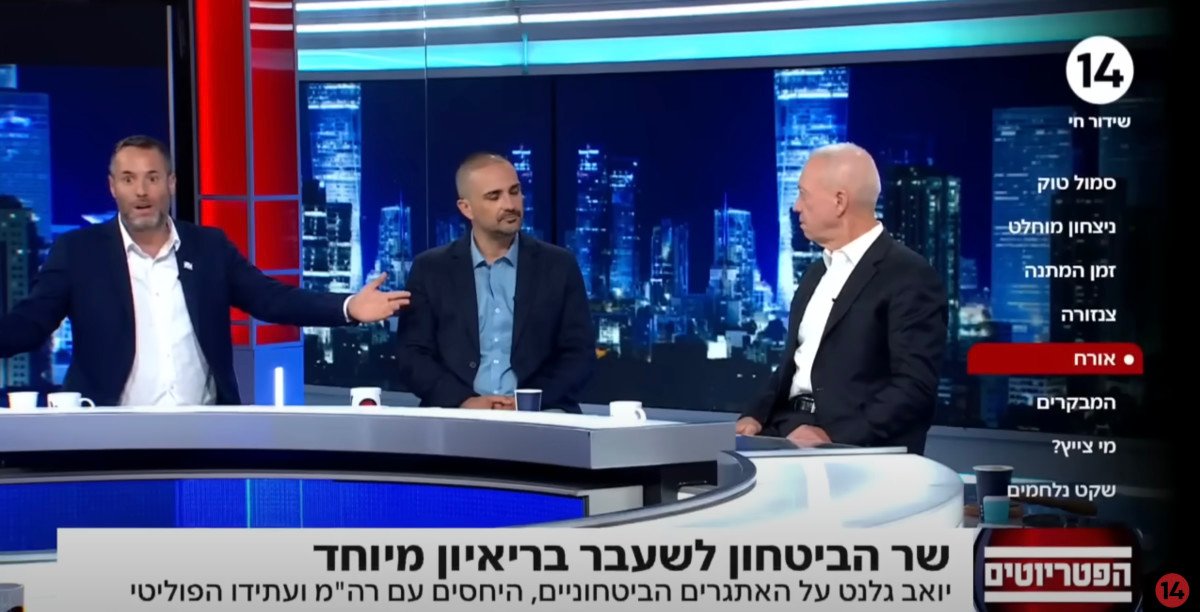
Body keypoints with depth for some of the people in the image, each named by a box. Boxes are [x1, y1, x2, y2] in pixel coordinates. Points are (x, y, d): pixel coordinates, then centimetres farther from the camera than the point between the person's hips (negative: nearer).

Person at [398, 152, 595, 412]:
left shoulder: (559, 265, 8)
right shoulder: (430, 269, 8)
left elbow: (580, 354, 5)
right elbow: (413, 356, 4)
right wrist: (464, 401, -13)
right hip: (457, 415, 0)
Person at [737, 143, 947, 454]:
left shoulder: (910, 277, -8)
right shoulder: (818, 272, 19)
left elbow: (915, 387, -15)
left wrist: (836, 438, -24)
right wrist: (756, 415, 3)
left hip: (860, 453, -8)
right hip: (790, 437, 8)